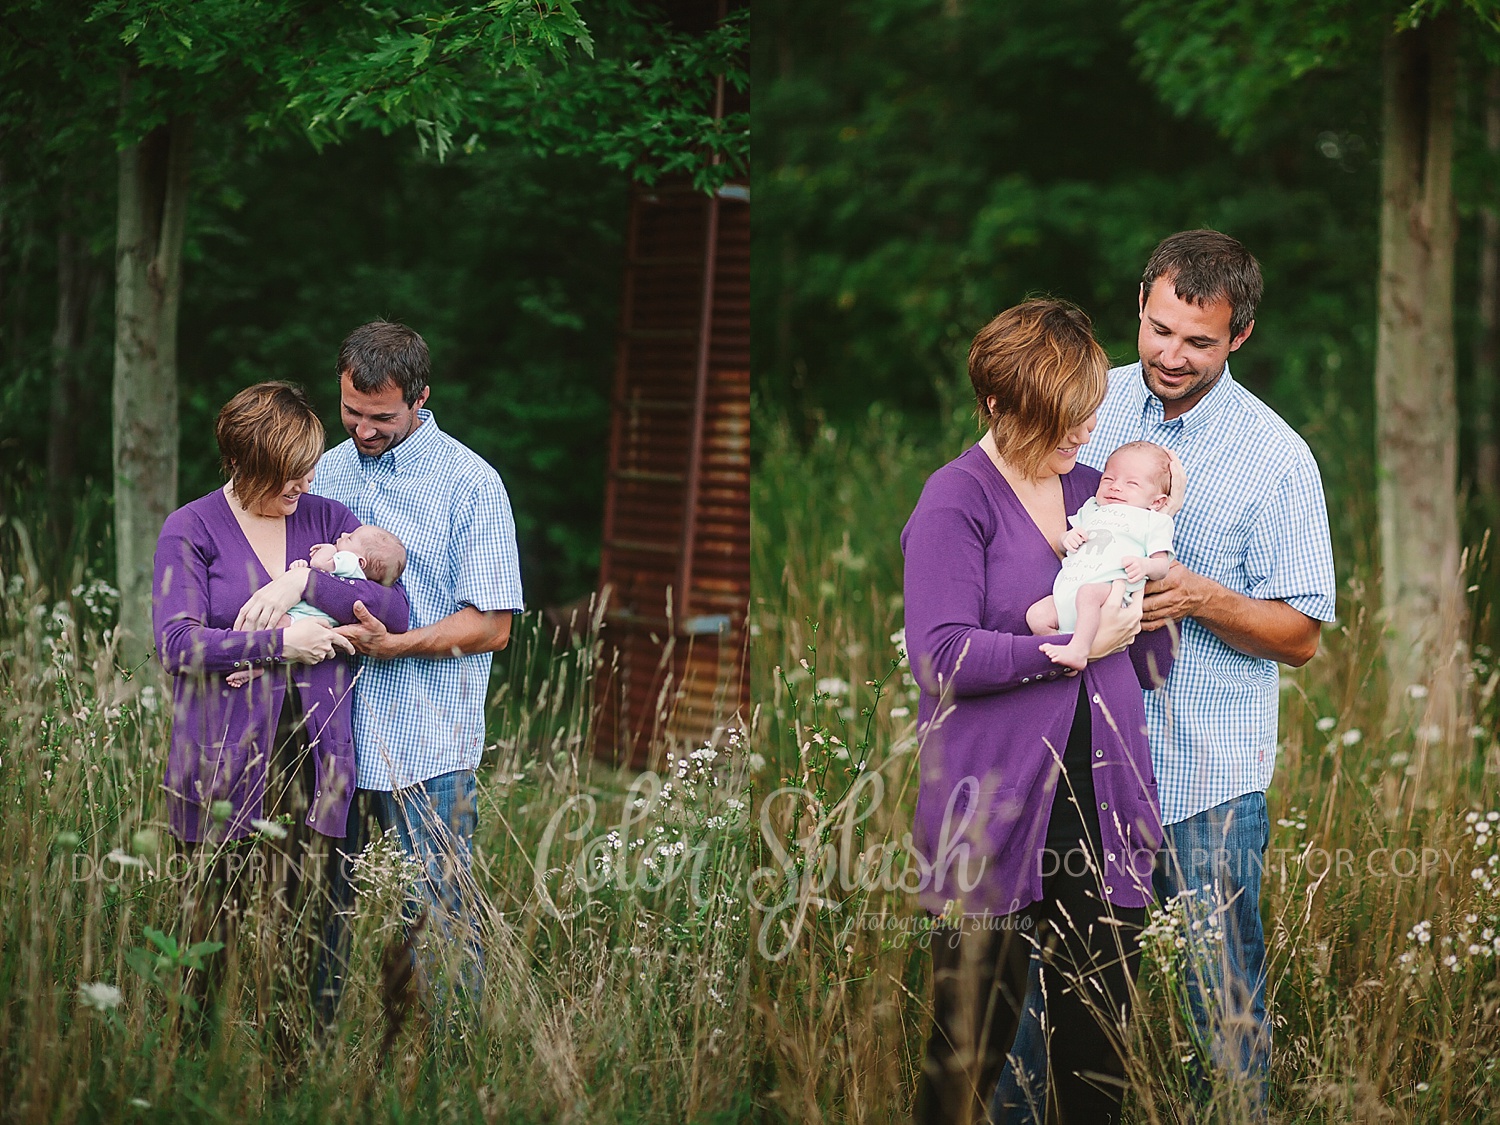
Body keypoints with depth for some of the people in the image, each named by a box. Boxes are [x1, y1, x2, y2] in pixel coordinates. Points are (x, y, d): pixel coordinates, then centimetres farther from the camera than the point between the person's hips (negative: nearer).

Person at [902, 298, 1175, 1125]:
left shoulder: (1096, 490, 16)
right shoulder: (956, 500, -4)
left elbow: (1152, 663, 18)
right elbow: (940, 654, -16)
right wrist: (1073, 648, -16)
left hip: (1101, 808, 6)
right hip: (993, 811, -6)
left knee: (1099, 1051, 8)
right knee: (973, 1041, 1)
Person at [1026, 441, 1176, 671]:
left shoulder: (1153, 521, 16)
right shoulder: (1091, 510, 32)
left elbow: (1162, 564, 7)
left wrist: (1145, 566, -16)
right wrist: (1067, 538, 10)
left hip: (1111, 589, -6)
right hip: (1067, 590, 6)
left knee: (1088, 592, -39)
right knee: (1037, 615, -16)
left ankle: (1078, 650, -43)